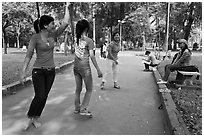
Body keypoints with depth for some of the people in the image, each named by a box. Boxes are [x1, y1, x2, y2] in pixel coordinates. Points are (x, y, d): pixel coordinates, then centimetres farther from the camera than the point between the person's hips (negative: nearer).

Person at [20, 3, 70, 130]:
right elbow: (29, 55, -10)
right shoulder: (35, 37, -11)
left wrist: (67, 8, 4)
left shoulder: (53, 35, 2)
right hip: (39, 71, -5)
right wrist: (23, 71, -14)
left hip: (51, 71, 5)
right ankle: (29, 117, 15)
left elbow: (65, 23, -1)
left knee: (44, 96, 9)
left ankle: (36, 118, 26)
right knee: (40, 96, -10)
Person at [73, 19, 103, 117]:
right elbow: (92, 56, -15)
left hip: (76, 66, 6)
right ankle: (83, 109, 4)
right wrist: (98, 70, -12)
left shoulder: (77, 38, 3)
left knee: (78, 89, 17)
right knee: (89, 89, 8)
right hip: (84, 66, -6)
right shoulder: (89, 41, -12)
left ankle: (77, 108, 26)